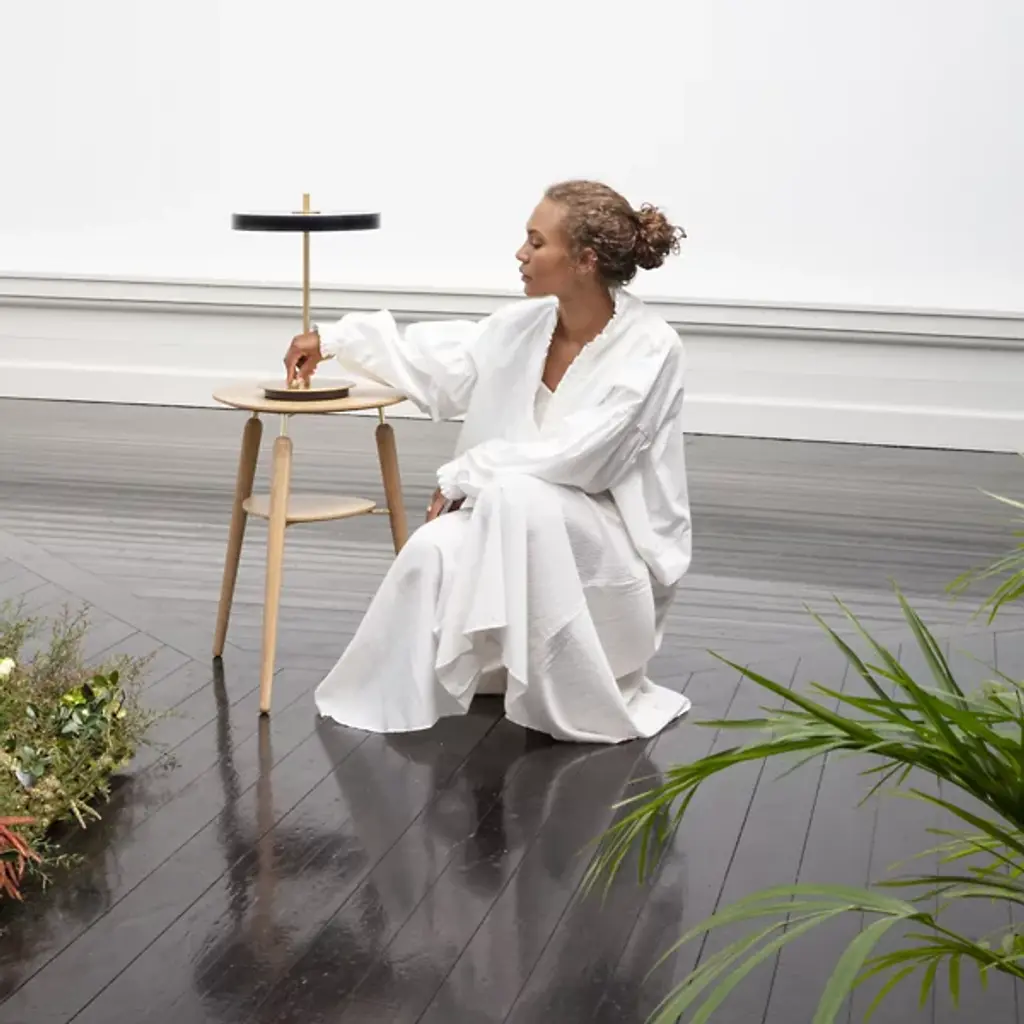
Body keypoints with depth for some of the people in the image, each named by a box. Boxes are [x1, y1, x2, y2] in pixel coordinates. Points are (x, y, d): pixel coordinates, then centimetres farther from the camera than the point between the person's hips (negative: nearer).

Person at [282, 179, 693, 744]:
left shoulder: (649, 348, -18)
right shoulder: (526, 325, 0)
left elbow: (574, 455, -24)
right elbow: (437, 364, 15)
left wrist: (463, 476, -17)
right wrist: (334, 339, 17)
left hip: (614, 547, -5)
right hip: (518, 525, 5)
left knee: (516, 495, -35)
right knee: (433, 551, -25)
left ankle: (576, 700, -19)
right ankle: (394, 700, -3)